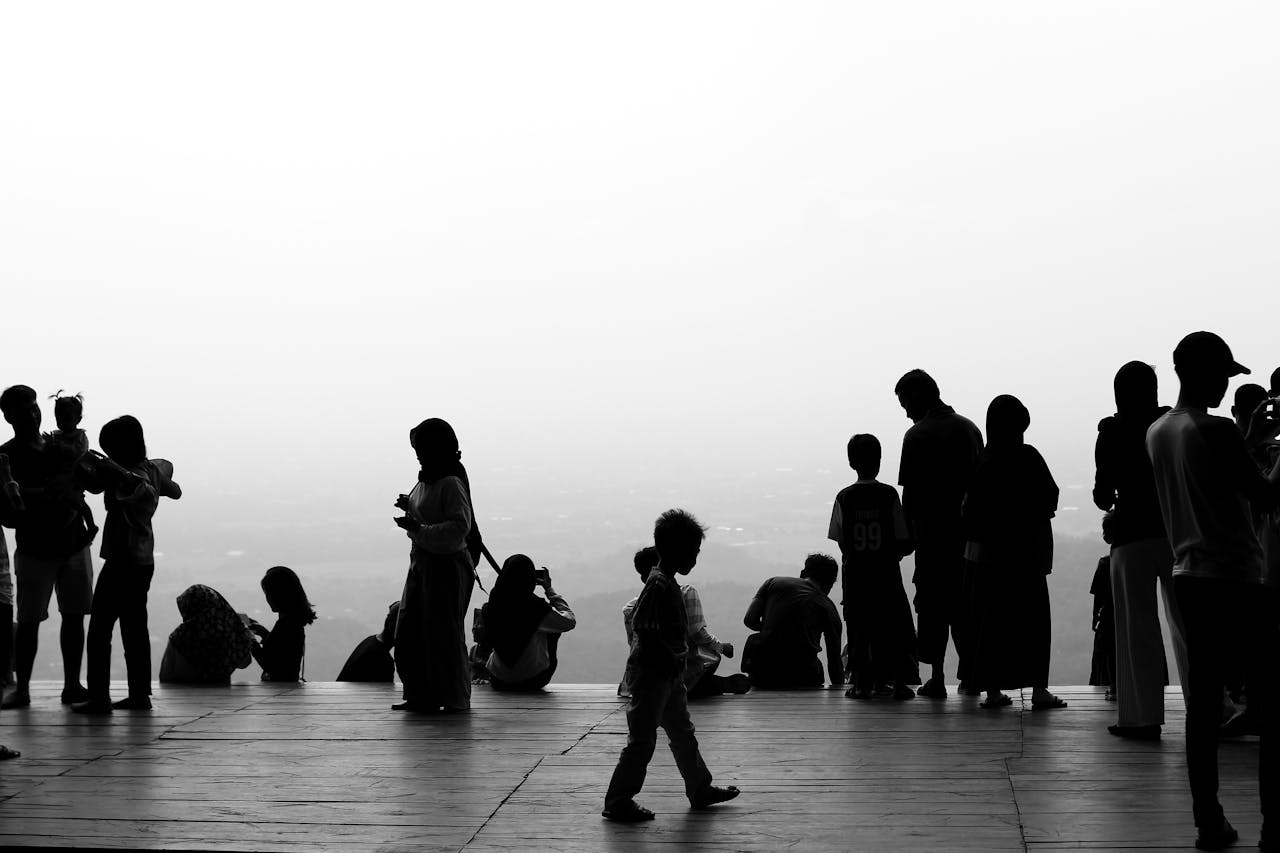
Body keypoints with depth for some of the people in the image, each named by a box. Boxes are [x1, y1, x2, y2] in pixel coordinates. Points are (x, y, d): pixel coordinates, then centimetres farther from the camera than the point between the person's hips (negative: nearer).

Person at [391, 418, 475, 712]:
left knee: (443, 633, -3)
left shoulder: (451, 484, -16)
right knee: (410, 632, 9)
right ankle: (421, 696, 17)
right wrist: (409, 508, 6)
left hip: (446, 566, -9)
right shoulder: (426, 481, 11)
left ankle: (455, 699, 7)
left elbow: (459, 528, -23)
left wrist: (418, 528, -27)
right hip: (422, 564, 9)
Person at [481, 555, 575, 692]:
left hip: (499, 681, 3)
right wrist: (549, 589, -1)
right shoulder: (537, 608, -24)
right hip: (533, 681, -3)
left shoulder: (490, 608, -14)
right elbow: (570, 621, -9)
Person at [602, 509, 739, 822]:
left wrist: (675, 661, 11)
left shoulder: (668, 583, 11)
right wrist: (671, 660, -20)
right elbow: (644, 629, -24)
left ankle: (700, 789, 31)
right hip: (651, 672, -10)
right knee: (642, 740, -4)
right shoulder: (659, 585, -20)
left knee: (683, 733, 19)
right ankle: (617, 802, 3)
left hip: (668, 673, 10)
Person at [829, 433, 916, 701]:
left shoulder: (844, 497, -3)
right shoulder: (889, 495, -7)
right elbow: (905, 543, -5)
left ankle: (861, 682, 3)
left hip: (854, 575, 1)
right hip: (886, 574, -1)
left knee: (858, 628, 7)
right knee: (896, 627, 7)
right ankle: (900, 682, 2)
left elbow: (840, 542, -1)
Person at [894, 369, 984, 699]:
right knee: (965, 604, 14)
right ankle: (969, 676, 15)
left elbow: (911, 492, -11)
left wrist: (908, 533, -1)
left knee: (932, 606, 2)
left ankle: (936, 678, 0)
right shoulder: (969, 428, 8)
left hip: (933, 533, -5)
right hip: (969, 529, 5)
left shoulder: (917, 435, -9)